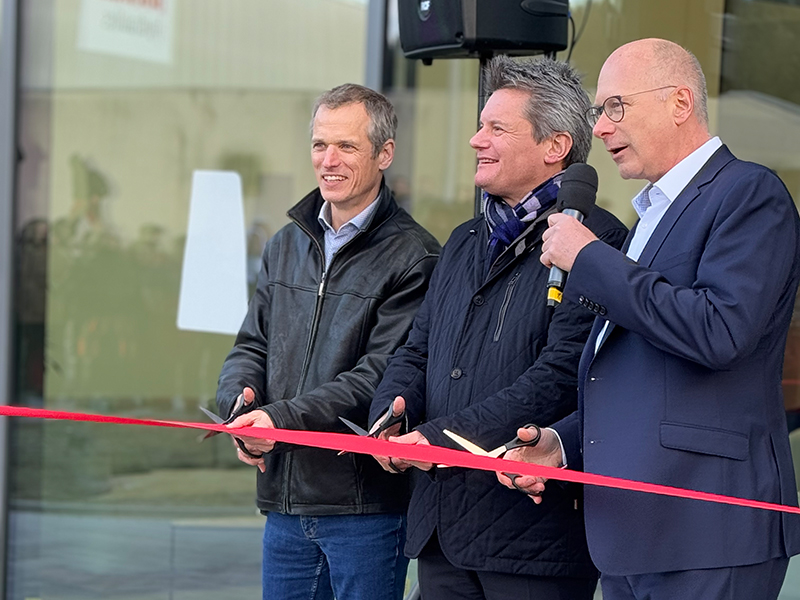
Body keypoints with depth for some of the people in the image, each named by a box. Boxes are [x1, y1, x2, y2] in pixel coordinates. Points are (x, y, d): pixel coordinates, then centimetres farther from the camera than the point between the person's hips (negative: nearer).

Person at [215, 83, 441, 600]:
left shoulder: (412, 256, -9)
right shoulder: (287, 245, 15)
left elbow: (380, 377, -16)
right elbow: (252, 346, 14)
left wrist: (282, 418, -23)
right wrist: (240, 401, -8)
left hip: (366, 505, -6)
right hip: (284, 501, 6)